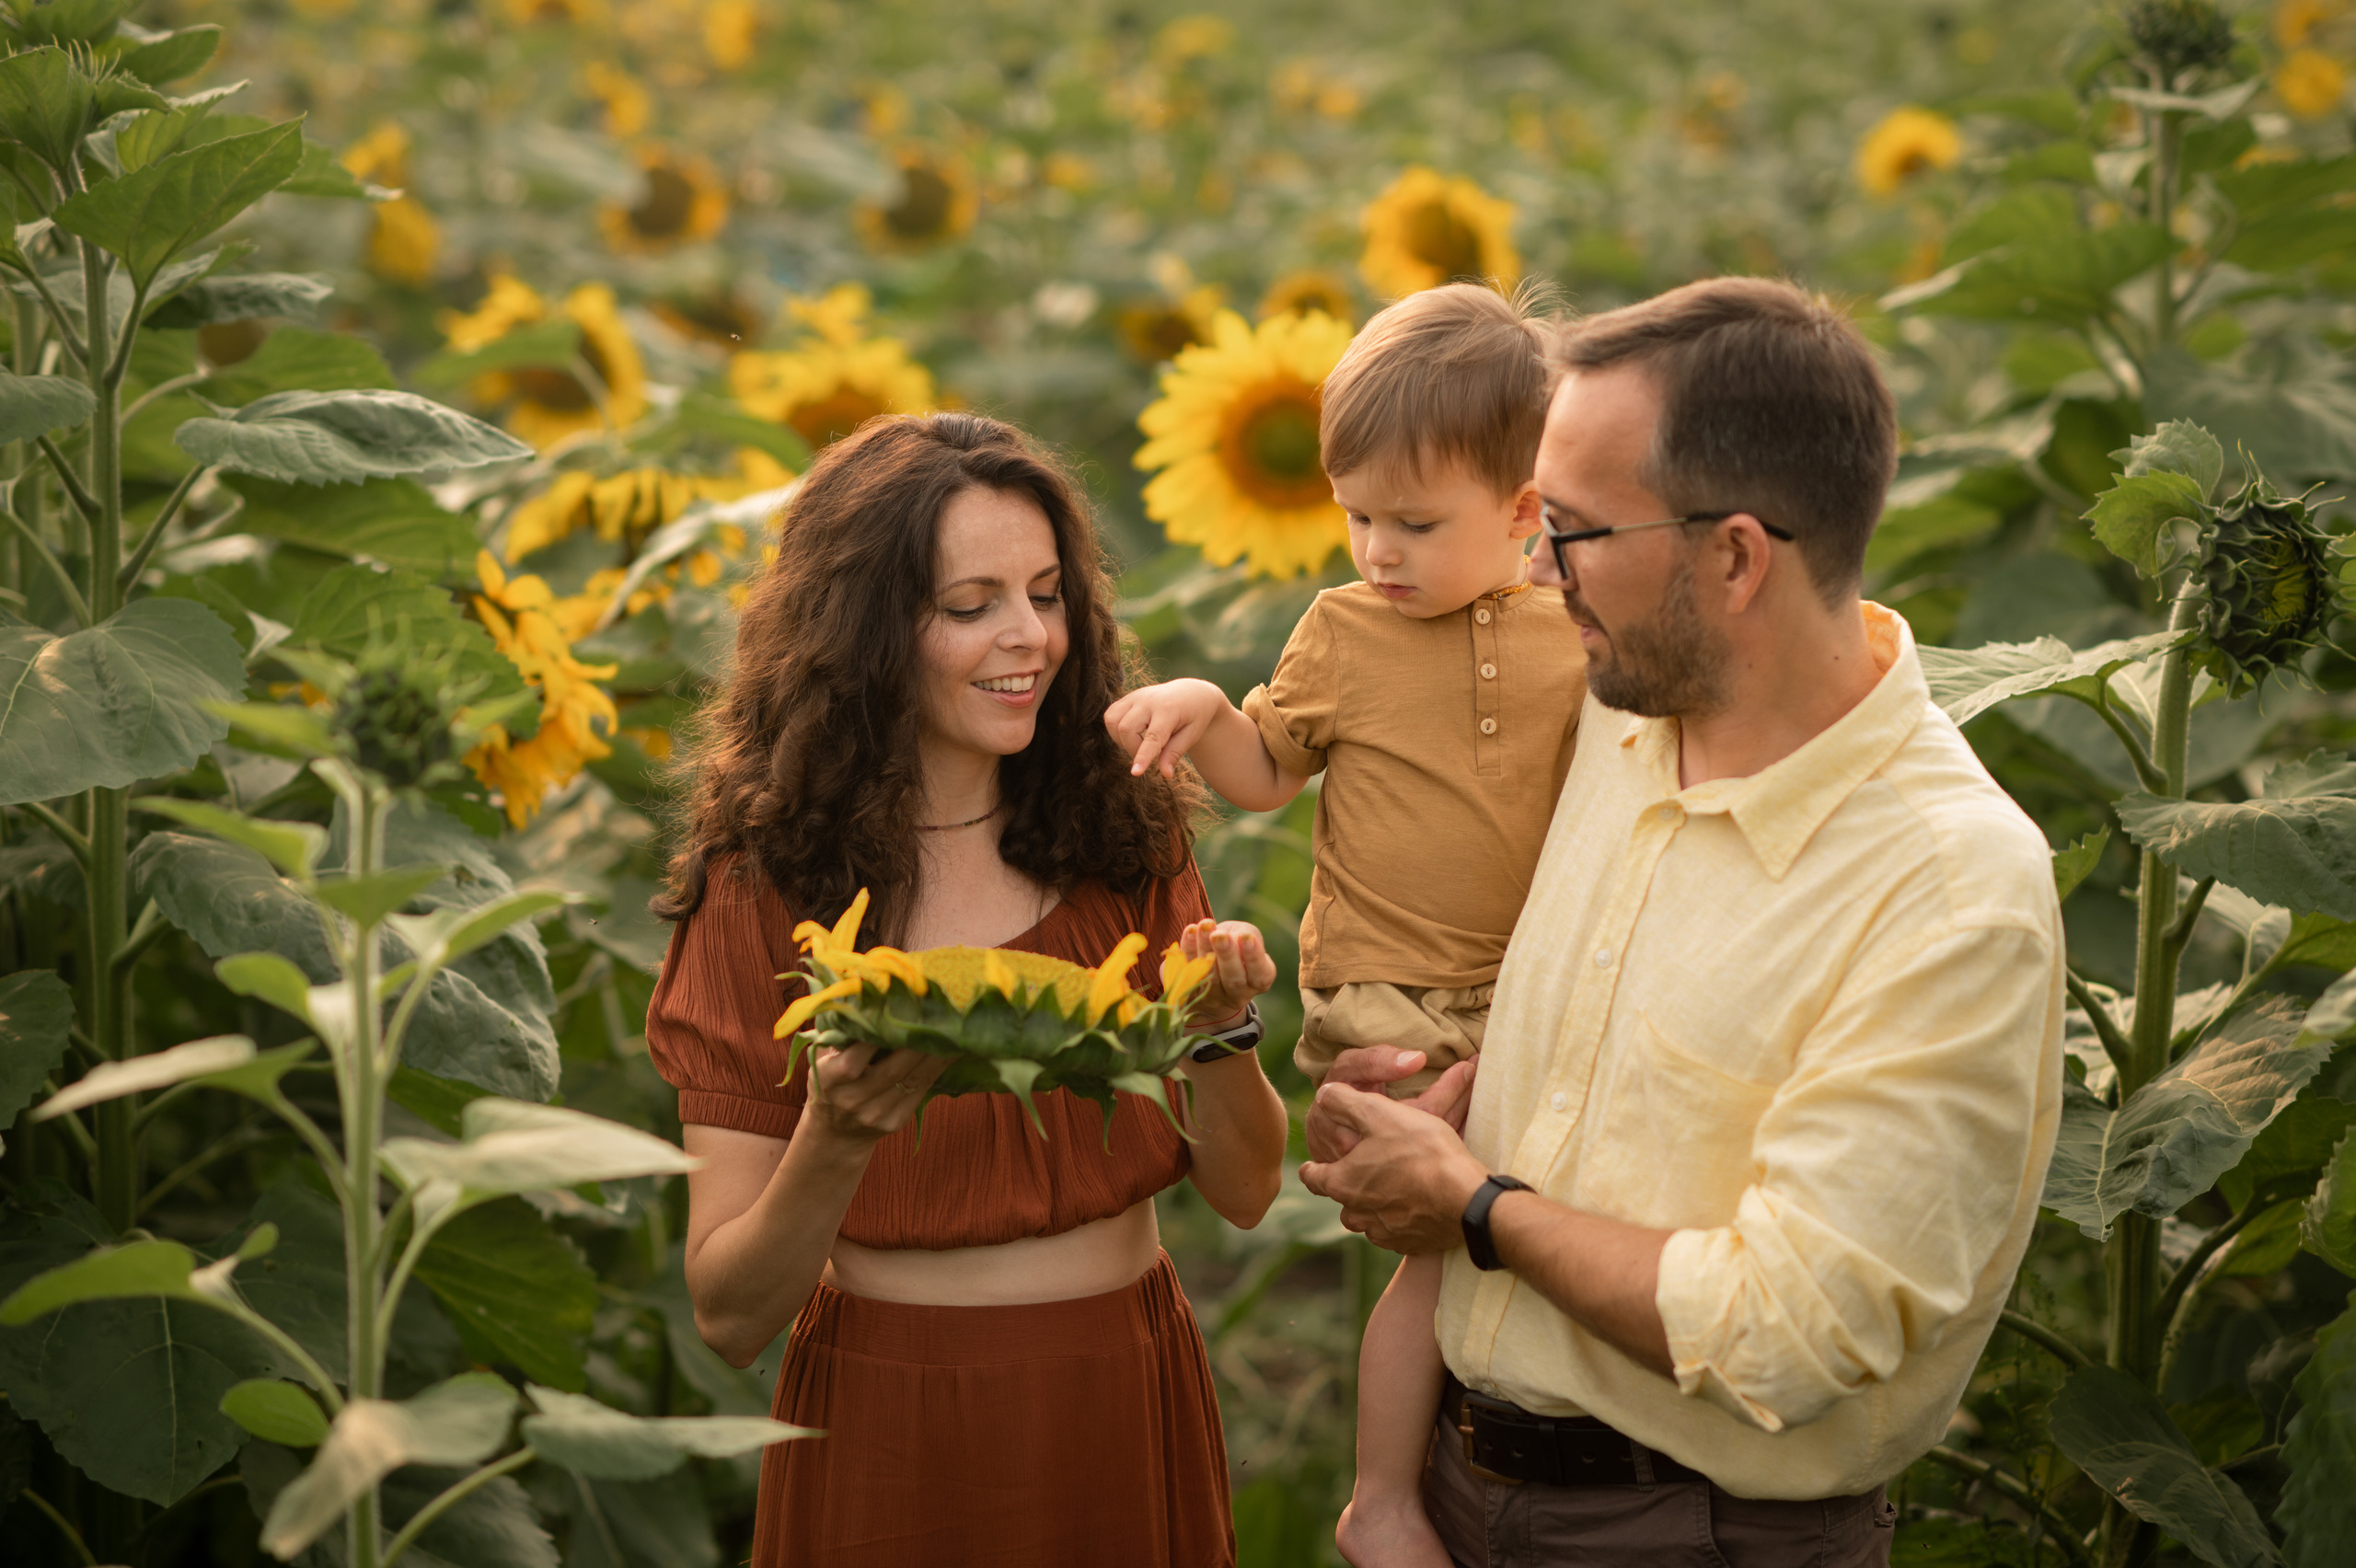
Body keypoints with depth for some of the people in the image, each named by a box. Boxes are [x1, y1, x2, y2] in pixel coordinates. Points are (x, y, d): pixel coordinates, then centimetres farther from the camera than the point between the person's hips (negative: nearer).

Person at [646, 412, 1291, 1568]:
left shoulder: (1126, 840, 0)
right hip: (889, 1438, -3)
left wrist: (1219, 1030, -17)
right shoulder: (761, 889, -10)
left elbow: (1244, 1192, 1)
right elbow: (729, 1316, -12)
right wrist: (837, 1137, -28)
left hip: (1134, 1418, 3)